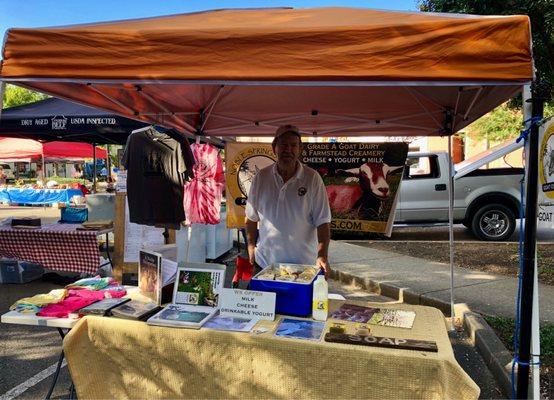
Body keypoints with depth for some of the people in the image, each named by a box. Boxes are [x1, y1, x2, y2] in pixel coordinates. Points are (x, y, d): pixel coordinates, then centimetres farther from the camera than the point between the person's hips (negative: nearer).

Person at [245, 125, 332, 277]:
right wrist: (251, 246, 5)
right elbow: (251, 217, 8)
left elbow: (322, 221, -9)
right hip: (265, 261, 2)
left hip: (303, 263, -2)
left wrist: (322, 256, -17)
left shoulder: (312, 178, -9)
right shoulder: (261, 177, -1)